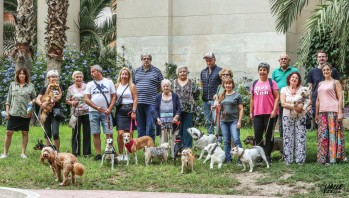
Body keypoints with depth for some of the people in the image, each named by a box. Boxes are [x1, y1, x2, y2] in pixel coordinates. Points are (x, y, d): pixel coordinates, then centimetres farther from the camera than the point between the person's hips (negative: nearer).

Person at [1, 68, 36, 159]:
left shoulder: (30, 86, 5)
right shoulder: (12, 85, 9)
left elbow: (34, 98, 8)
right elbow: (9, 99, 10)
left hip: (26, 113, -1)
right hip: (13, 113, 1)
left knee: (25, 133, 5)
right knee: (9, 132, -3)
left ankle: (23, 153, 13)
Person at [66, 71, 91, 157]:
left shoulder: (86, 87, 3)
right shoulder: (71, 88, 7)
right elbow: (67, 100, 10)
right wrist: (72, 103, -9)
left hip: (86, 112, -1)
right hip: (76, 113, 1)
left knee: (87, 132, 3)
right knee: (76, 132, 2)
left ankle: (86, 152, 10)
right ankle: (75, 152, 9)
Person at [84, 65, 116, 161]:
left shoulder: (109, 82, 8)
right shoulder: (90, 84, 10)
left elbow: (114, 96, 5)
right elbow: (86, 99, 2)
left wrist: (109, 109, -9)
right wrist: (97, 107, -11)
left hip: (106, 112, -1)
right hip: (93, 112, 1)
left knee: (109, 133, -7)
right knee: (96, 134, 1)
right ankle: (98, 154, 4)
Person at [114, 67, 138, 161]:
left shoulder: (132, 86, 2)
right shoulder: (117, 86, 12)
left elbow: (135, 99, -2)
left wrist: (133, 111, -10)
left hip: (129, 110, -2)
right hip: (120, 111, 2)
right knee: (120, 133, -8)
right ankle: (120, 154, -1)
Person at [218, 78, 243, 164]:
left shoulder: (237, 95, 0)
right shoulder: (222, 96, 13)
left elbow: (241, 109, -2)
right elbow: (219, 108, 23)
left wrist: (239, 121, -9)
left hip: (234, 120, -5)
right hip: (224, 121, 5)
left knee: (236, 140, -13)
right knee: (226, 141, 7)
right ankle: (228, 159, 12)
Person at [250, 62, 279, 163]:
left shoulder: (271, 83, 1)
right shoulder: (255, 84, 13)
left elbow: (277, 97, -3)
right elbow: (252, 99, 17)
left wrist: (274, 110, -12)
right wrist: (251, 112, 12)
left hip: (270, 113, -4)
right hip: (257, 113, 4)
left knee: (269, 135, 2)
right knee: (257, 135, 1)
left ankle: (267, 156, 7)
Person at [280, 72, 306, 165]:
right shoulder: (284, 89, 7)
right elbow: (283, 103, -4)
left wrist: (300, 106, -20)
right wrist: (294, 106, -15)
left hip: (300, 116, 0)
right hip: (287, 116, 0)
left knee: (300, 137, -4)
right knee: (288, 138, -3)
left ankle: (300, 159, -3)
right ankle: (288, 159, -1)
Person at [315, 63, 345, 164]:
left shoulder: (335, 82, 2)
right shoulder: (320, 84, 18)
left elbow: (340, 98, -4)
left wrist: (340, 112, -12)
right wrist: (316, 113, 18)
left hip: (333, 111, -5)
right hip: (322, 112, 5)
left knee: (333, 132, -6)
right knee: (323, 134, 3)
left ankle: (334, 156, -1)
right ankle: (323, 157, 7)